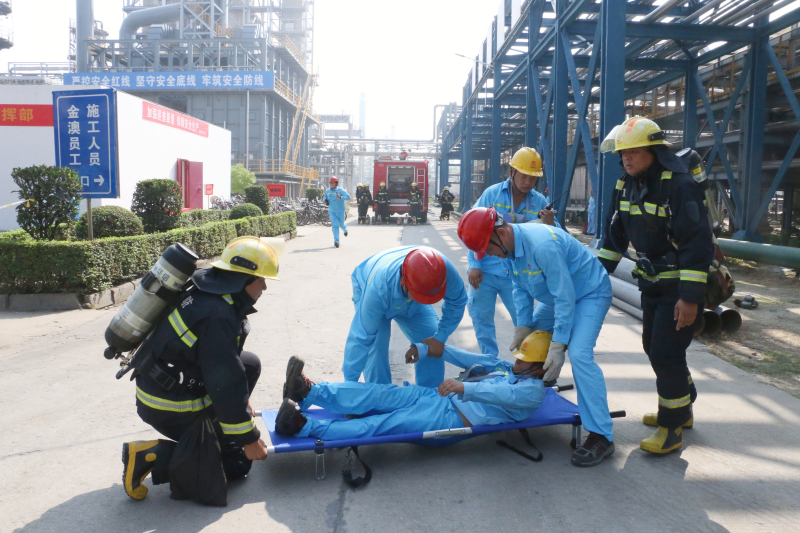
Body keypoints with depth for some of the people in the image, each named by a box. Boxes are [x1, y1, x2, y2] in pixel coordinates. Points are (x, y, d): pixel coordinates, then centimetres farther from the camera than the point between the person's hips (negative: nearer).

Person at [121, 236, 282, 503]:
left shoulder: (208, 294, 3)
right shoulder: (217, 317, -28)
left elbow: (225, 364, 16)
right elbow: (225, 384, -25)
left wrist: (240, 403, 22)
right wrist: (249, 438, -15)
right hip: (170, 408, -9)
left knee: (250, 363, 13)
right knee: (238, 461, 0)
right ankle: (154, 456, -6)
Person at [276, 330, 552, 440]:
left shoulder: (533, 390, -2)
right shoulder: (506, 366, 23)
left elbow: (505, 395, -23)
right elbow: (472, 359, 18)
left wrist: (466, 388, -41)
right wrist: (427, 348, 10)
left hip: (454, 417, -7)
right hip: (441, 397, 8)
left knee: (385, 424, -20)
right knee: (384, 394, -13)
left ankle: (303, 426, -29)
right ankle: (308, 391, -23)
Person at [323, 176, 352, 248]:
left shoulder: (340, 190, -11)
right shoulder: (328, 191, 6)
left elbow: (348, 196, -21)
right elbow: (325, 197, 25)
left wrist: (340, 197, -37)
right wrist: (325, 200, 1)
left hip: (340, 211, -3)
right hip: (331, 211, 3)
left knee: (341, 224, 12)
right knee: (335, 224, -11)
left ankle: (345, 229, 52)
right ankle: (336, 241, -12)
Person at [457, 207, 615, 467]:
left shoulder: (542, 246, -35)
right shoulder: (511, 245, -7)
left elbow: (565, 297, -31)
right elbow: (521, 289, 3)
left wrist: (558, 347, -29)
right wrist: (523, 326, -6)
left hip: (590, 294, -9)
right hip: (558, 296, 10)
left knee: (579, 355, -23)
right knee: (528, 339, 10)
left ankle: (601, 437, -18)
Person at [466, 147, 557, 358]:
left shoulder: (539, 202, 2)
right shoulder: (492, 194, -2)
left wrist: (550, 224, -21)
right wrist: (474, 266, -10)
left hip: (517, 275, 1)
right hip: (485, 272, 0)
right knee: (481, 319, 8)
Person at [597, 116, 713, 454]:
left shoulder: (679, 186, -22)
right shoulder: (627, 185, 3)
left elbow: (698, 243, -24)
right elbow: (615, 233, 12)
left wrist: (690, 296, -26)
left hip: (680, 287, -8)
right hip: (651, 283, 8)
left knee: (667, 353, -7)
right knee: (653, 347, 16)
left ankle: (671, 428, 9)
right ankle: (681, 409, 35)